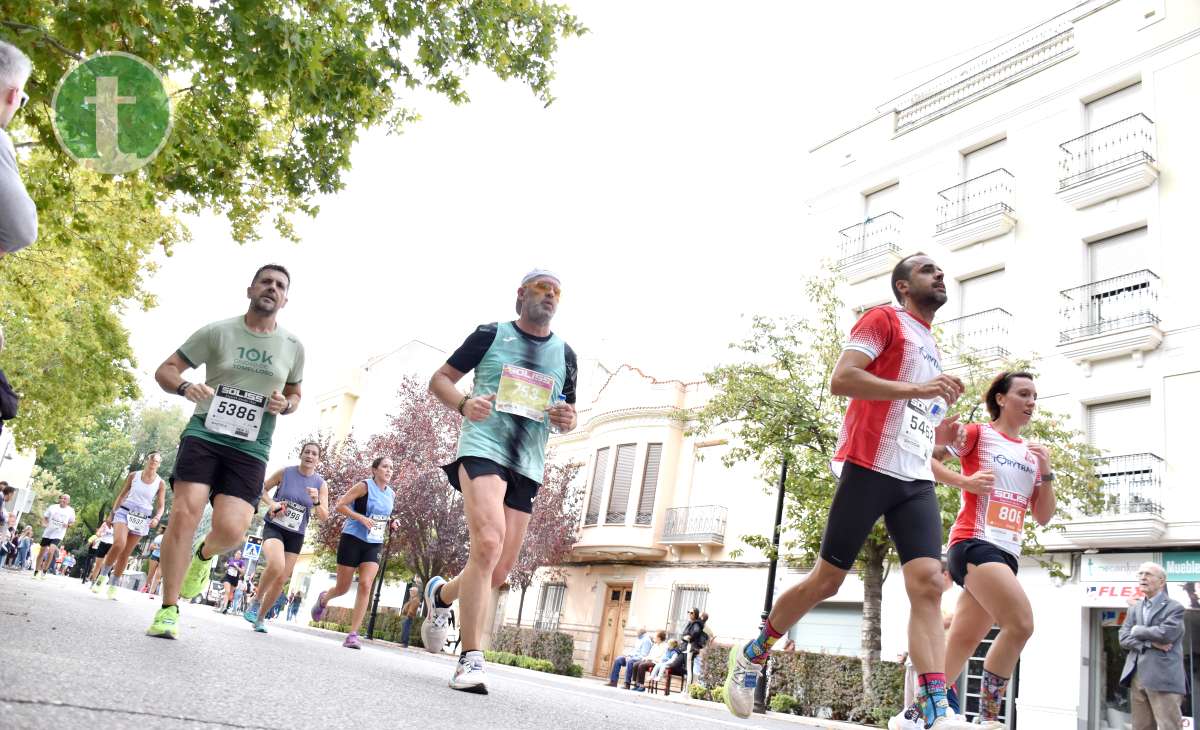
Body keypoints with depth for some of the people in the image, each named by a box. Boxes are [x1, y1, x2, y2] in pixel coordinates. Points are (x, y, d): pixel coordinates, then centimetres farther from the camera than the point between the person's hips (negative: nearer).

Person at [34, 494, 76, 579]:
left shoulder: (70, 511, 1)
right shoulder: (53, 507, 2)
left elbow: (72, 522, 12)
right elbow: (44, 517, 12)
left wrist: (68, 525, -9)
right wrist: (44, 523, -6)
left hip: (58, 535, -2)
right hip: (47, 533, 2)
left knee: (51, 551, -20)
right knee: (42, 552, 7)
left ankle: (44, 572, -6)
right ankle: (36, 572, 21)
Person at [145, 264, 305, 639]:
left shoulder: (293, 347, 9)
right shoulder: (217, 332, 2)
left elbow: (295, 394, 23)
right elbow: (165, 369, 6)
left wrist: (285, 405, -1)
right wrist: (185, 387, -17)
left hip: (251, 447, 1)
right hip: (204, 433, -1)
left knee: (230, 530, -14)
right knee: (184, 514, -15)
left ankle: (203, 556, 25)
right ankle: (168, 609, -1)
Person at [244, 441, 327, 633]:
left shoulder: (321, 484, -3)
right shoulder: (285, 473, -5)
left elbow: (324, 516, -4)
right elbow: (262, 489, 9)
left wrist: (316, 502, -24)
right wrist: (271, 503, -10)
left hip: (296, 536, 3)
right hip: (274, 527, -3)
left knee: (281, 580, 5)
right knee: (276, 565, -30)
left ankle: (260, 617, 26)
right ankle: (256, 602, -6)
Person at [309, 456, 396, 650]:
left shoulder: (391, 495, 10)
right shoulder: (364, 486, -9)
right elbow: (339, 506, -12)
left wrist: (391, 523, 4)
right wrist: (361, 518, -24)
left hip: (374, 545, 4)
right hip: (353, 539, -4)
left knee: (366, 585, -14)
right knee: (343, 588, 5)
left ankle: (353, 634, -11)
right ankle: (323, 598, 42)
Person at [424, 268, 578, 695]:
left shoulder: (565, 354, 15)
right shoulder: (492, 334, 6)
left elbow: (567, 418, 23)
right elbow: (440, 380, 7)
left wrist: (567, 420, -2)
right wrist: (464, 404, -14)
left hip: (528, 463, 5)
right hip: (483, 446, -5)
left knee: (500, 571, 5)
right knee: (488, 543, -26)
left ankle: (441, 594, 36)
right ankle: (471, 659, -18)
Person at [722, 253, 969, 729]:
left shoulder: (930, 346, 26)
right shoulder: (884, 319, 0)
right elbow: (840, 379, -16)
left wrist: (938, 436, 11)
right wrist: (918, 389, -22)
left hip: (916, 480, 7)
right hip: (868, 469, -7)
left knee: (928, 583, -11)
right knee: (827, 579, -1)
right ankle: (752, 654, 19)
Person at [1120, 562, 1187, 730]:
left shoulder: (1174, 607, -1)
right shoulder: (1134, 609, 17)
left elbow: (1165, 634, -17)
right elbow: (1123, 638, 6)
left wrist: (1137, 630, -2)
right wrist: (1150, 643, -10)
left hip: (1163, 679, -6)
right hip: (1137, 677, 6)